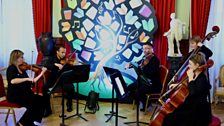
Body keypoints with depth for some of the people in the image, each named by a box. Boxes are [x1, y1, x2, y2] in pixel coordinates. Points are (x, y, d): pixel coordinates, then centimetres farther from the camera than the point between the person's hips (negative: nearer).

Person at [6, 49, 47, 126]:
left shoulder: (22, 69, 13)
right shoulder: (11, 68, -8)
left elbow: (32, 81, 12)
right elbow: (12, 81, -28)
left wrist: (42, 72, 10)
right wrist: (27, 79, -30)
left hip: (25, 94, 7)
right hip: (14, 95, -7)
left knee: (41, 100, -13)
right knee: (34, 103, -26)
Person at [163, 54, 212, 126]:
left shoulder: (202, 80, -18)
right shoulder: (196, 76, 8)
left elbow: (193, 92, -34)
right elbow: (187, 87, 27)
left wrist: (190, 78, -25)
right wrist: (177, 85, 13)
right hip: (191, 107, 10)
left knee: (170, 118, -18)